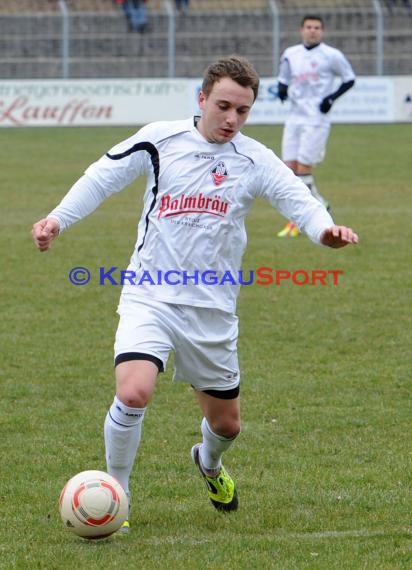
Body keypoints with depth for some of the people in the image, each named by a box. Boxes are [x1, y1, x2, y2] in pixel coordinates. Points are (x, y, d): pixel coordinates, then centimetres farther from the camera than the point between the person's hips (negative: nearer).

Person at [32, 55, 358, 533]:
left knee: (226, 422, 13)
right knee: (133, 392, -26)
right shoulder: (159, 140, -4)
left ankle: (209, 463, 52)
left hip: (212, 308, 2)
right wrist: (58, 218, -9)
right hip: (150, 296, -2)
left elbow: (297, 199, -10)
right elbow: (103, 177, 3)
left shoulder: (255, 160, -1)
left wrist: (324, 230, -32)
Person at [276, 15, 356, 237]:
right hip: (294, 117, 5)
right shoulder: (290, 54, 10)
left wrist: (332, 98, -10)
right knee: (290, 169, 1)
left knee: (303, 169, -11)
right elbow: (283, 79, 21)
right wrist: (282, 89, -2)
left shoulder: (331, 55, -4)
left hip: (316, 119, -5)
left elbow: (349, 79, 3)